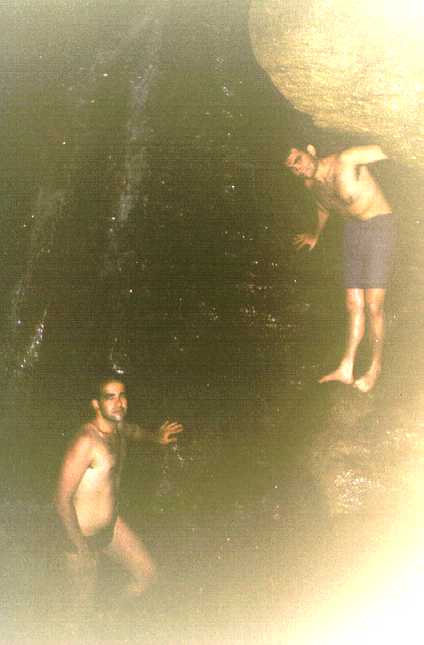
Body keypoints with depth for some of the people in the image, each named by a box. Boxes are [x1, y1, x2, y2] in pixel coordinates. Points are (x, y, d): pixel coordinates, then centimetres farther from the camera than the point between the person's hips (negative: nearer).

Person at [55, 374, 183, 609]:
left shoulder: (118, 427, -3)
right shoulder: (86, 441, -29)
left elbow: (134, 431, 26)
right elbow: (62, 499, -27)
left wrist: (156, 437, 13)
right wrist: (81, 548, -24)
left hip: (113, 525, 8)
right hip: (84, 535, -7)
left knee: (146, 572, 15)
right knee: (85, 601, 13)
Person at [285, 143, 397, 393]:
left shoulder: (345, 160, -22)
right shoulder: (310, 182, 3)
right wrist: (316, 235, 39)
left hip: (380, 226, -7)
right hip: (353, 231, 7)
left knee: (373, 306, -8)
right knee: (354, 305, 7)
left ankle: (376, 367, 10)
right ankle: (346, 369, 12)